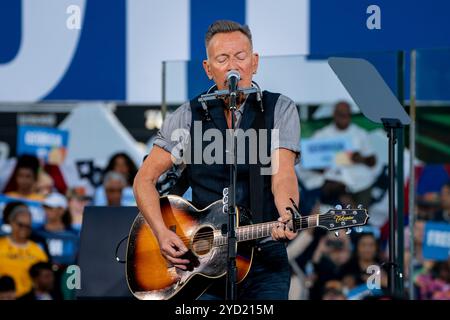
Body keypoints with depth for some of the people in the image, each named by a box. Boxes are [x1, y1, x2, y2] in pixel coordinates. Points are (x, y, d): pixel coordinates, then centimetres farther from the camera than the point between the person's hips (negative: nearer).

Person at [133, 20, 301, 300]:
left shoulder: (280, 110, 3)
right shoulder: (188, 116, 6)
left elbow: (282, 175, -10)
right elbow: (145, 179, 7)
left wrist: (287, 216, -32)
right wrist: (162, 233, -9)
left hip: (264, 255, -1)